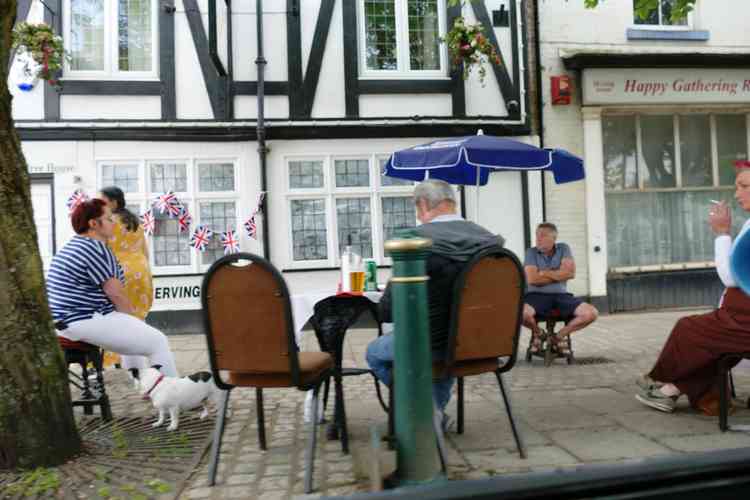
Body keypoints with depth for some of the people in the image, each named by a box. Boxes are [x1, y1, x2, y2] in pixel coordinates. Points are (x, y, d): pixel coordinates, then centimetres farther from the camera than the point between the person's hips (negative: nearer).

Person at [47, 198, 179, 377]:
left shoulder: (72, 246, 18)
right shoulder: (96, 248, -15)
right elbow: (116, 294, -17)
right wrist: (134, 318, -1)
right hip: (86, 321, -11)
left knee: (135, 333, 29)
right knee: (158, 342, -8)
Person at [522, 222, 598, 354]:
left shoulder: (563, 249, 8)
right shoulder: (531, 252, 2)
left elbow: (571, 273, -7)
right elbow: (532, 279, -12)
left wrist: (545, 273, -7)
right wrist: (559, 275, -4)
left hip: (561, 295, 3)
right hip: (537, 295, -2)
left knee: (591, 313, -20)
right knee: (522, 314, -36)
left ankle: (560, 335, 5)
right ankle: (537, 332, 3)